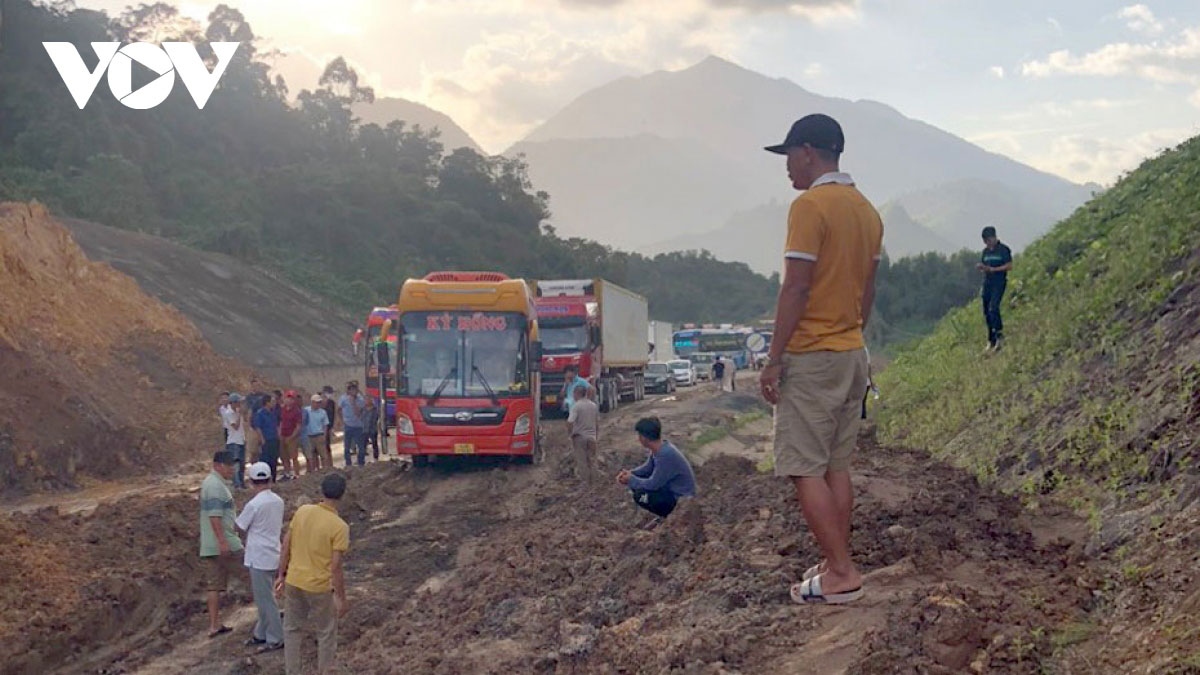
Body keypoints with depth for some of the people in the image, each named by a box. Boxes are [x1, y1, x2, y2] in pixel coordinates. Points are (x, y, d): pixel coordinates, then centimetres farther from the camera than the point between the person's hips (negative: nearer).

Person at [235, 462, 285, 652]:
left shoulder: (254, 504, -19)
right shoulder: (278, 501, 2)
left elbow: (239, 526, -7)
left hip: (259, 559, -8)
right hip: (273, 556, 8)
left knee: (265, 600, 1)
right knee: (264, 598, 18)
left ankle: (276, 638, 6)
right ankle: (261, 634, 28)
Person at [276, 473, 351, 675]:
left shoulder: (302, 511, -4)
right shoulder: (340, 527, -18)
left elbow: (286, 546, 2)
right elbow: (335, 567, -18)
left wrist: (282, 574, 13)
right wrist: (341, 598, -10)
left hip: (293, 582, 4)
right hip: (320, 587, -4)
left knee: (292, 630, 18)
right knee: (326, 634, 14)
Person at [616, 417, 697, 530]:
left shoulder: (666, 455, -31)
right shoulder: (659, 448, -3)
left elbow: (653, 484, -26)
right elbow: (648, 468, 13)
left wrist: (631, 480, -12)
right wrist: (629, 474, -2)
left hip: (681, 499, -9)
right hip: (670, 487, 9)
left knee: (640, 496, -24)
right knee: (634, 482, 8)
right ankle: (661, 514, 14)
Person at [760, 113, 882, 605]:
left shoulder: (809, 206, -15)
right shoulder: (866, 210, 11)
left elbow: (796, 289, -18)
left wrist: (775, 359, -14)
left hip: (810, 357, -9)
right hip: (853, 355, 9)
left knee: (805, 469, -4)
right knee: (836, 467, 13)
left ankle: (841, 575, -5)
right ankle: (837, 566, 17)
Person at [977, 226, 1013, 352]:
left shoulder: (1003, 250, -5)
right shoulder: (986, 251, 15)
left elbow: (1009, 266, -10)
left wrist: (993, 269, -16)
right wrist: (981, 267, -2)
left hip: (999, 283, -7)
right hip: (987, 283, 7)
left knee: (993, 308, -23)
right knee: (987, 312, 6)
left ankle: (999, 334, -17)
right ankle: (991, 341, 12)